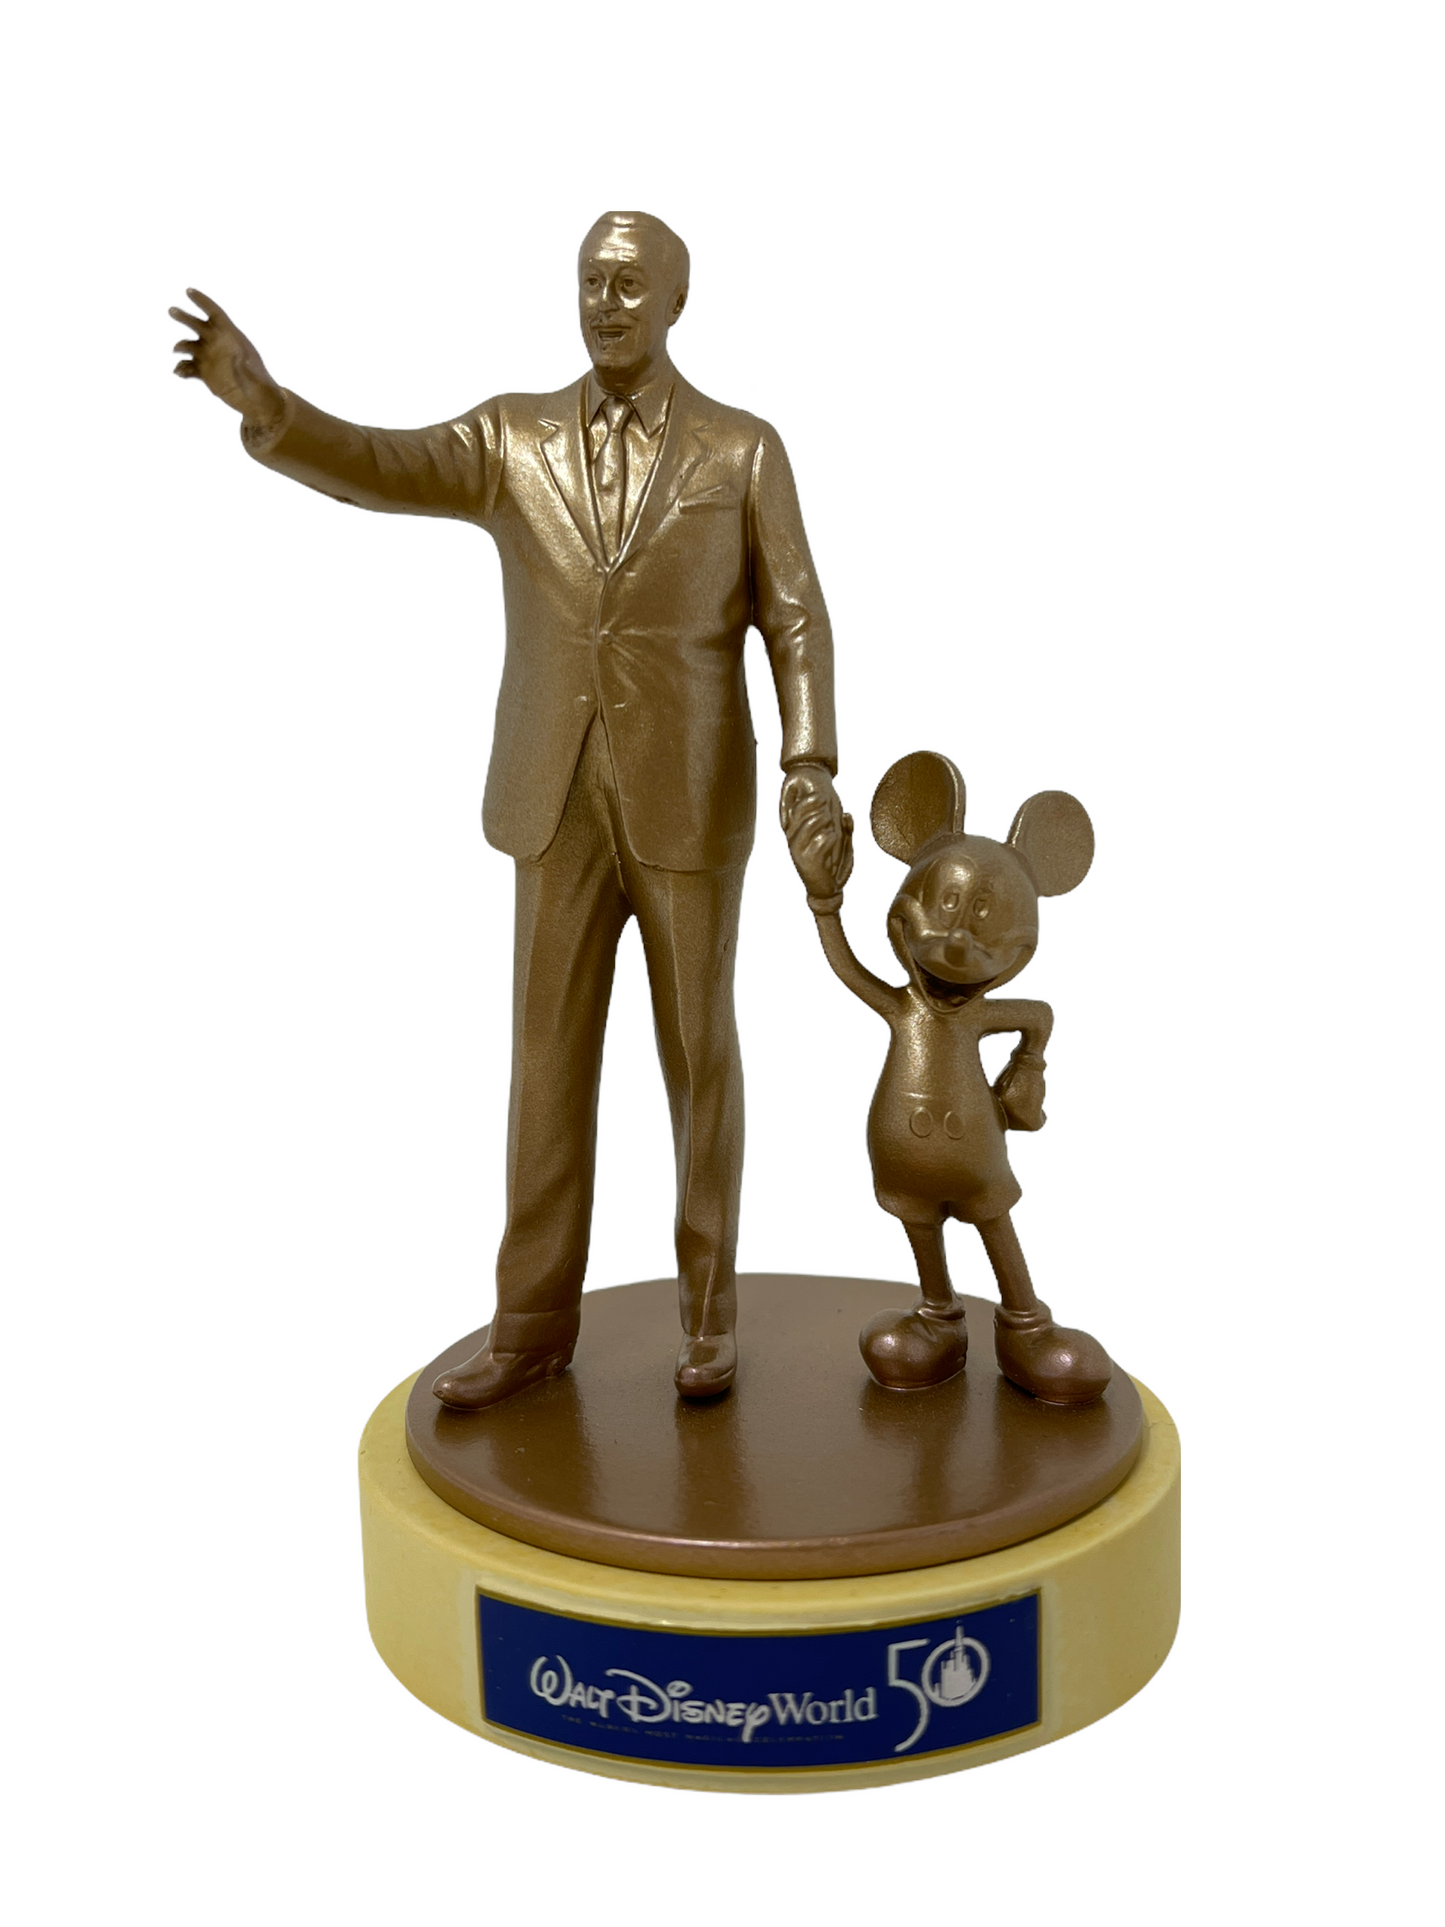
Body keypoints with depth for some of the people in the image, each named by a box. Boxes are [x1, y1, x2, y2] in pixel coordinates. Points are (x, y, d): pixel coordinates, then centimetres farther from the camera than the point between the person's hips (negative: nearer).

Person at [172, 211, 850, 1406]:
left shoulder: (744, 451, 1)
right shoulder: (512, 440, 5)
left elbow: (797, 626, -2)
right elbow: (374, 468, -12)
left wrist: (813, 768, -17)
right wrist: (260, 398, -31)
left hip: (691, 804, -2)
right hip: (560, 805, 2)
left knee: (697, 1054, 4)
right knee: (550, 1061, 4)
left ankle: (708, 1308, 19)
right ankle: (536, 1323, 14)